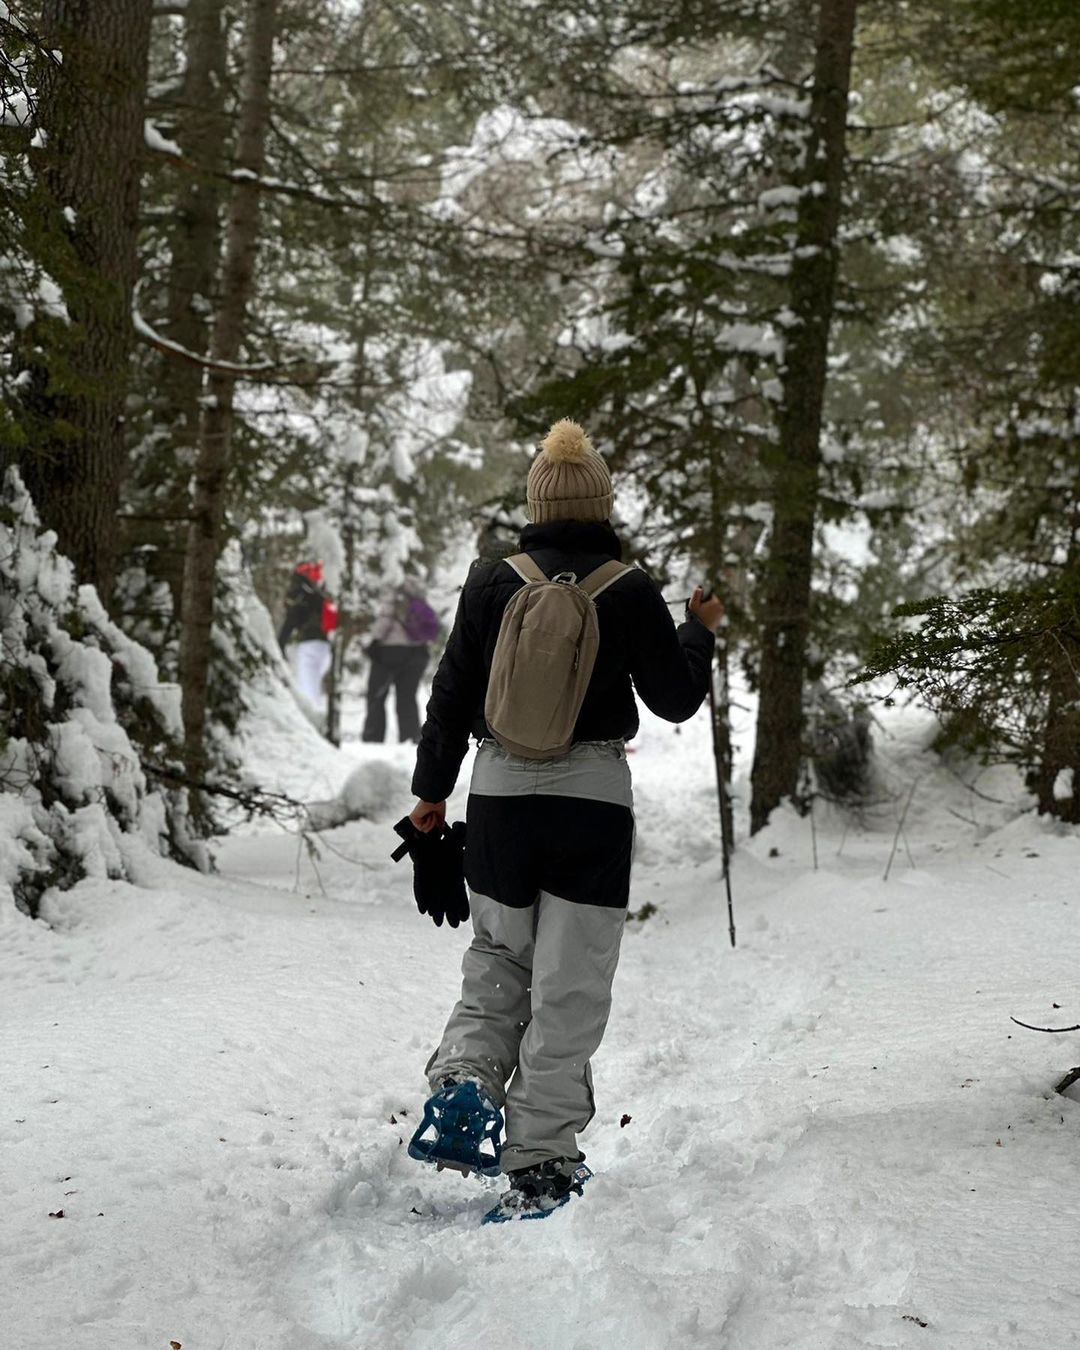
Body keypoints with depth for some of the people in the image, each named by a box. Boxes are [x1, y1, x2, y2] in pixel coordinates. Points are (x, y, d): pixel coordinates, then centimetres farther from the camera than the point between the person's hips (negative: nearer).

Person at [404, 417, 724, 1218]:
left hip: (500, 793, 2)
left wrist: (432, 789, 14)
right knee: (569, 982, 4)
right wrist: (702, 633, 18)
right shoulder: (632, 591, -6)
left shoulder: (493, 584, -1)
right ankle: (540, 1161, 6)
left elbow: (453, 694, 3)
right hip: (593, 798, -2)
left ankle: (464, 1076, -5)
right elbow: (675, 701, 0)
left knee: (498, 958, 20)